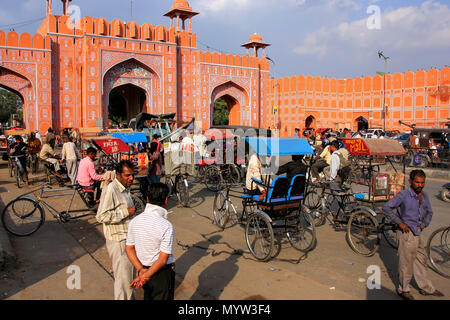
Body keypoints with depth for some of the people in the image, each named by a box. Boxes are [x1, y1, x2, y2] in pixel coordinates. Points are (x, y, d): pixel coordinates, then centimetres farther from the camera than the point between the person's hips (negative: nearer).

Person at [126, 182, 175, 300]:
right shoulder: (166, 226, -25)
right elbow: (162, 259, -23)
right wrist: (145, 277, -14)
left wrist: (140, 270, -5)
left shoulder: (135, 221, -7)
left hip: (144, 268, 6)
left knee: (148, 297, 26)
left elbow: (129, 248, -1)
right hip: (162, 273, -5)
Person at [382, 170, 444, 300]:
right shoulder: (403, 195, -16)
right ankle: (403, 289, 21)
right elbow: (386, 208, -16)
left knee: (421, 260, 19)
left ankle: (426, 288, 36)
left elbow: (429, 212, 19)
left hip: (418, 233, 7)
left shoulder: (424, 195, 5)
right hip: (406, 233, -7)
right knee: (406, 263, 4)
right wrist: (400, 222, -17)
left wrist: (422, 225, 4)